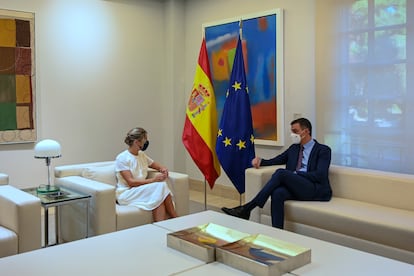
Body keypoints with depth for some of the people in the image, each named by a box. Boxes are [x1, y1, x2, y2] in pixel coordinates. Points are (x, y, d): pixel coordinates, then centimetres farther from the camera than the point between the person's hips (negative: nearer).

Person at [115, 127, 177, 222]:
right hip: (127, 193, -6)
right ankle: (175, 220, -18)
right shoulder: (122, 158, -10)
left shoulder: (142, 155, 11)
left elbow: (157, 165, 23)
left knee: (160, 197, -28)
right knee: (160, 186, -26)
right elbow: (131, 182, -18)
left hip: (142, 190, 6)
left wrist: (164, 169, -2)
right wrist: (153, 180, -23)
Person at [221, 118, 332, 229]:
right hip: (296, 188, 5)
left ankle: (247, 208, -29)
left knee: (281, 172, -29)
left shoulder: (323, 150, 4)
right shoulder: (294, 148, 23)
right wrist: (260, 160, 1)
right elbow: (275, 161, 21)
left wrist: (295, 174, -13)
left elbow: (320, 175, -9)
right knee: (278, 193, -33)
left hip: (316, 190, -5)